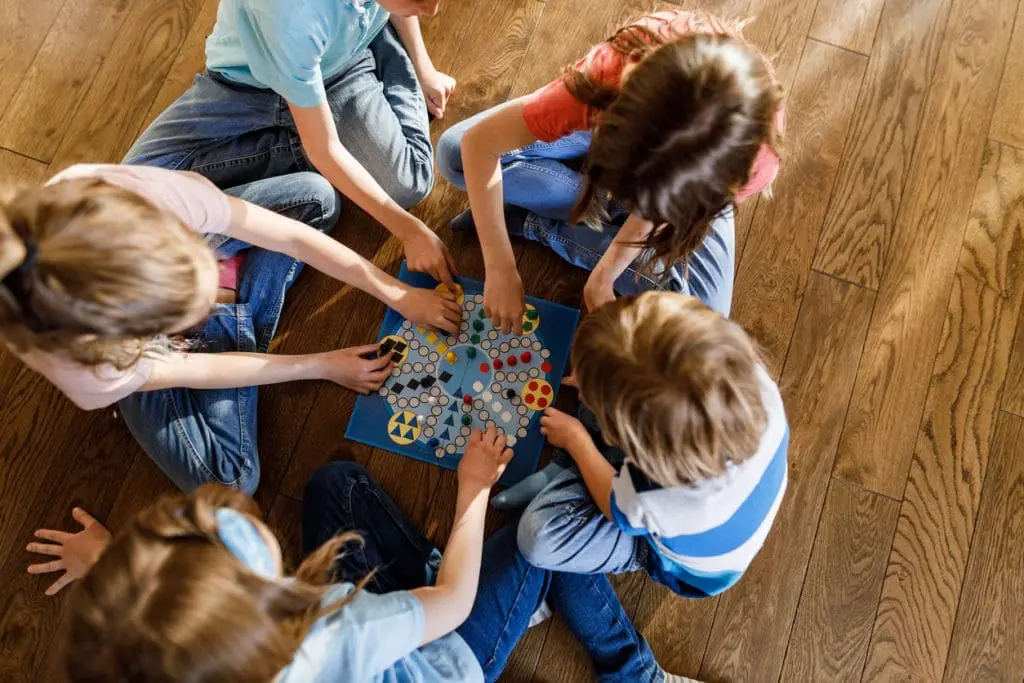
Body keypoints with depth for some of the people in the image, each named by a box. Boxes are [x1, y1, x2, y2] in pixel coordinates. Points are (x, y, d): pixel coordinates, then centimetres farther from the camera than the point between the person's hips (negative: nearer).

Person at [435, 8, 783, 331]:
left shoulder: (753, 160, -41)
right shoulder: (613, 73, -43)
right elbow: (478, 142, -34)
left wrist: (605, 273, -19)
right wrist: (500, 269, -35)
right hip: (614, 121, 0)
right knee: (454, 154, -13)